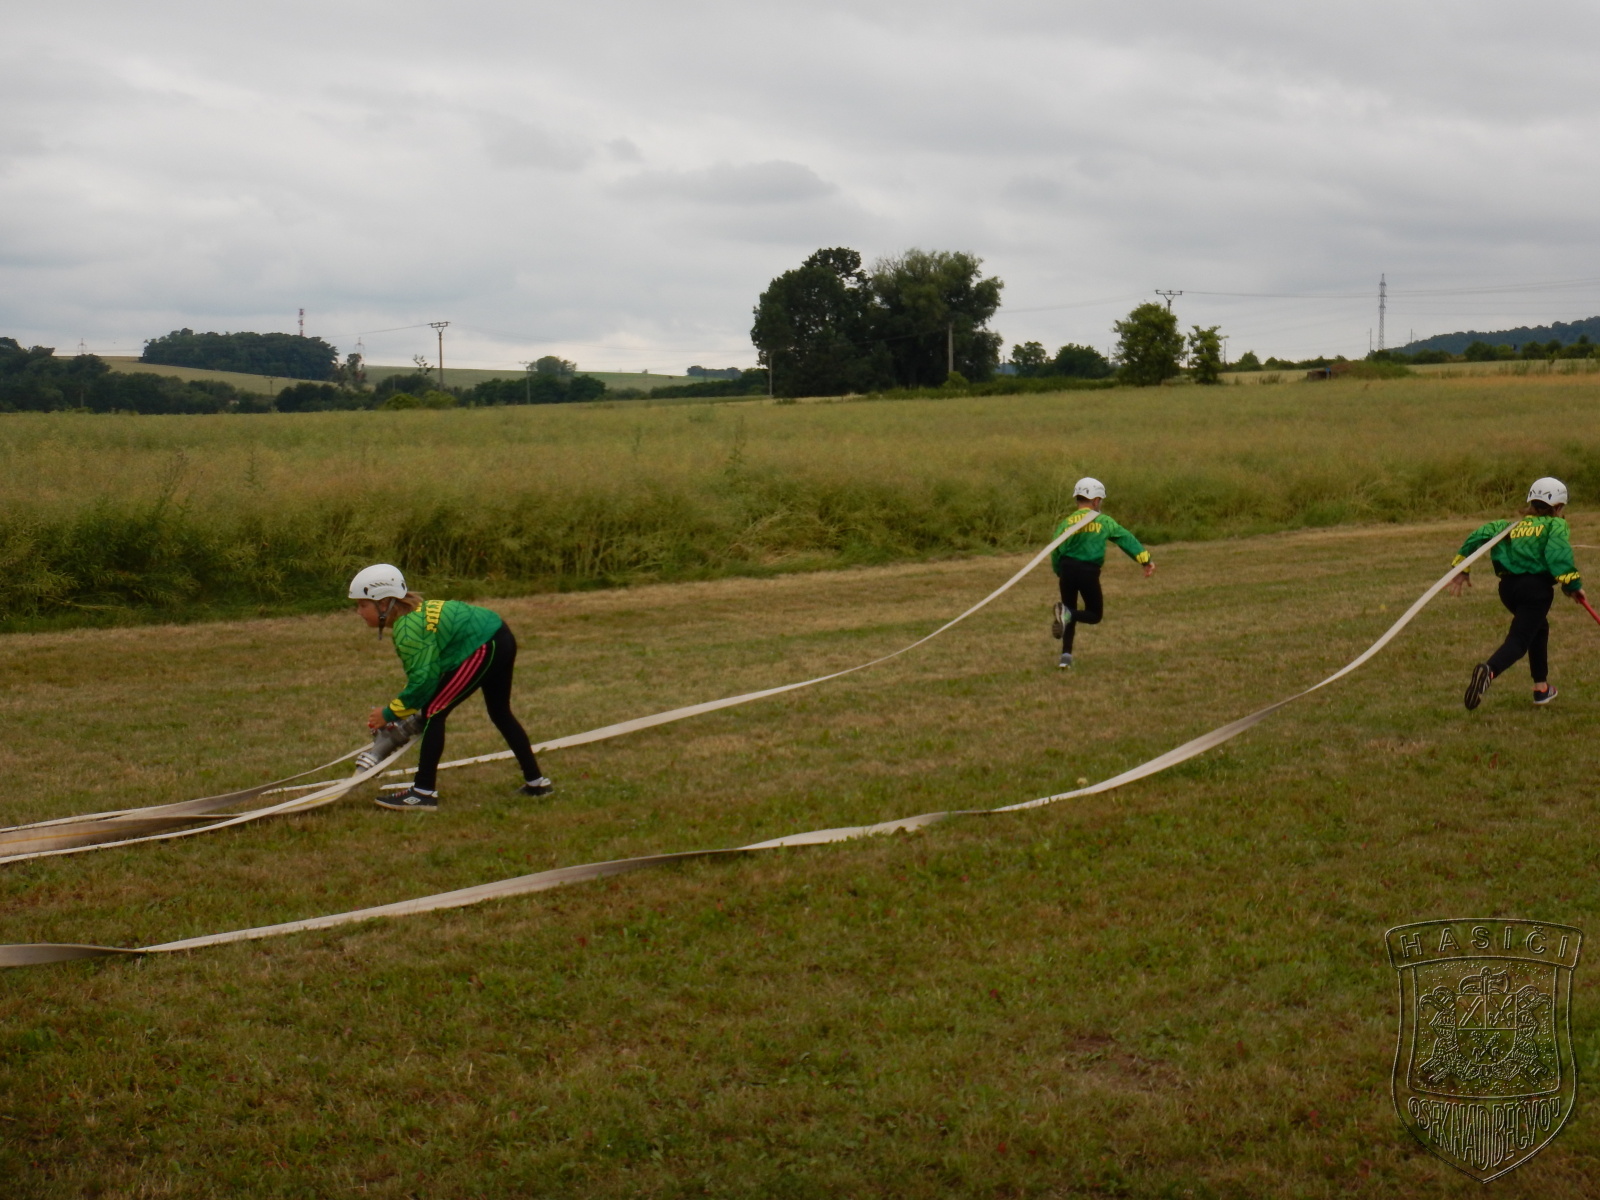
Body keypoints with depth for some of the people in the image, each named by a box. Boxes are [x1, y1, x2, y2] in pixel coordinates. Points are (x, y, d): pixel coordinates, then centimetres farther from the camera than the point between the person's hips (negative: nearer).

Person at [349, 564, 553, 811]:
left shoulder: (408, 630, -15)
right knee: (500, 713, 25)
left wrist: (390, 713, -5)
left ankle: (423, 793, -6)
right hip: (502, 638, 11)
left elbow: (423, 680, -16)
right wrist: (399, 711, 11)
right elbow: (423, 671, 18)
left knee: (432, 712, -5)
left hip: (482, 649, -11)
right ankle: (536, 782, 33)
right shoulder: (414, 612, 14)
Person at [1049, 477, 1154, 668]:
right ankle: (1068, 614, -18)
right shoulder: (1104, 521, 4)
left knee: (1070, 617, 17)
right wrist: (1145, 560, 3)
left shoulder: (1066, 523, 5)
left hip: (1067, 569, 2)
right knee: (1095, 615, 13)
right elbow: (1126, 539, 2)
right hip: (1089, 572, -2)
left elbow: (1056, 551, 0)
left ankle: (1066, 654, 5)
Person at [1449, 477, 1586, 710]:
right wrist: (1572, 584, -13)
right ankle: (1489, 671, -41)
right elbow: (1558, 551, -11)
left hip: (1508, 586, 6)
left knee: (1539, 628, 29)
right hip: (1536, 586, -6)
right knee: (1519, 640, -10)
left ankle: (1541, 687, 30)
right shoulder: (1556, 525, 10)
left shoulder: (1514, 525, 23)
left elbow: (1481, 534, 10)